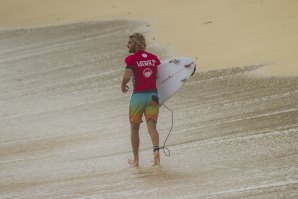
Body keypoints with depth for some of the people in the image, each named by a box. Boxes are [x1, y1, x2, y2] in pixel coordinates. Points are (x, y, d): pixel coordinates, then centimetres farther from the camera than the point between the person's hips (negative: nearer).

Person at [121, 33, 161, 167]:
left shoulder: (131, 59, -6)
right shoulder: (154, 58, 10)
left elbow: (127, 76, -19)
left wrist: (123, 85, 0)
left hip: (138, 95, -3)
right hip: (153, 95, 3)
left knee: (134, 128, 12)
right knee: (152, 127, -4)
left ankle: (135, 160, 19)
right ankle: (156, 149, -32)